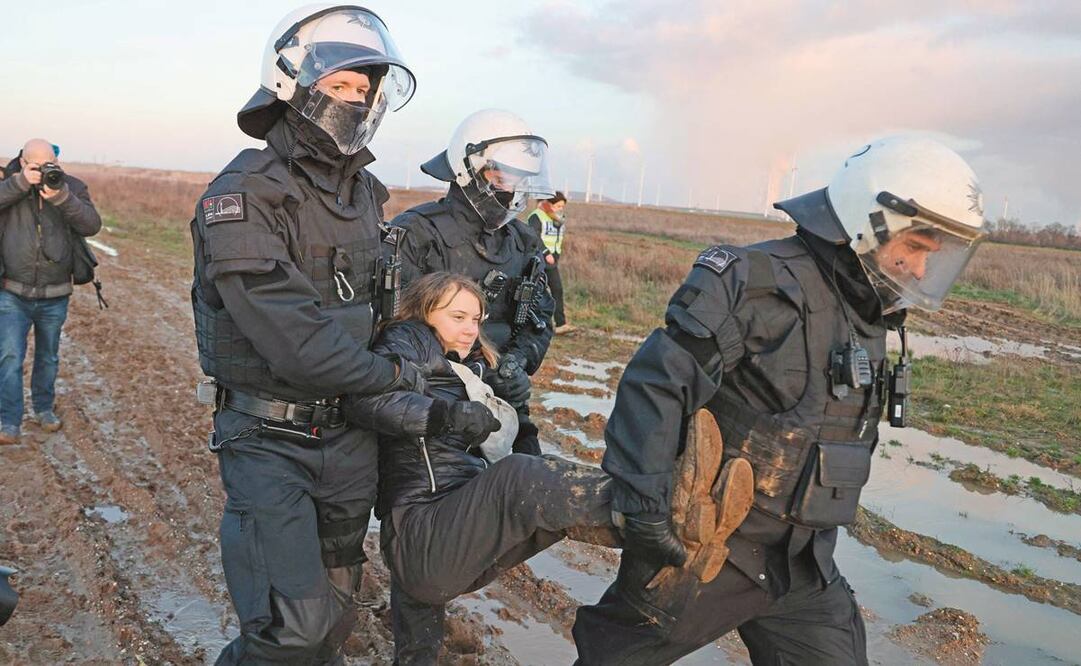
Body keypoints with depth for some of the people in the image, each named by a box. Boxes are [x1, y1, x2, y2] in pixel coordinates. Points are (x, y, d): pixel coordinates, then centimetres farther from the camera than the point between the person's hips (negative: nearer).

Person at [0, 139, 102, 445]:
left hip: (55, 296, 2)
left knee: (48, 358, 17)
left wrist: (61, 197, -28)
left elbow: (92, 225, -16)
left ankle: (43, 409, 34)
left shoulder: (73, 187, -2)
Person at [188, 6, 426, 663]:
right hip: (270, 439, -6)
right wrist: (396, 376, -13)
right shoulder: (243, 197, -18)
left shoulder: (365, 191, 5)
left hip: (349, 432, 7)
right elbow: (297, 345, -25)